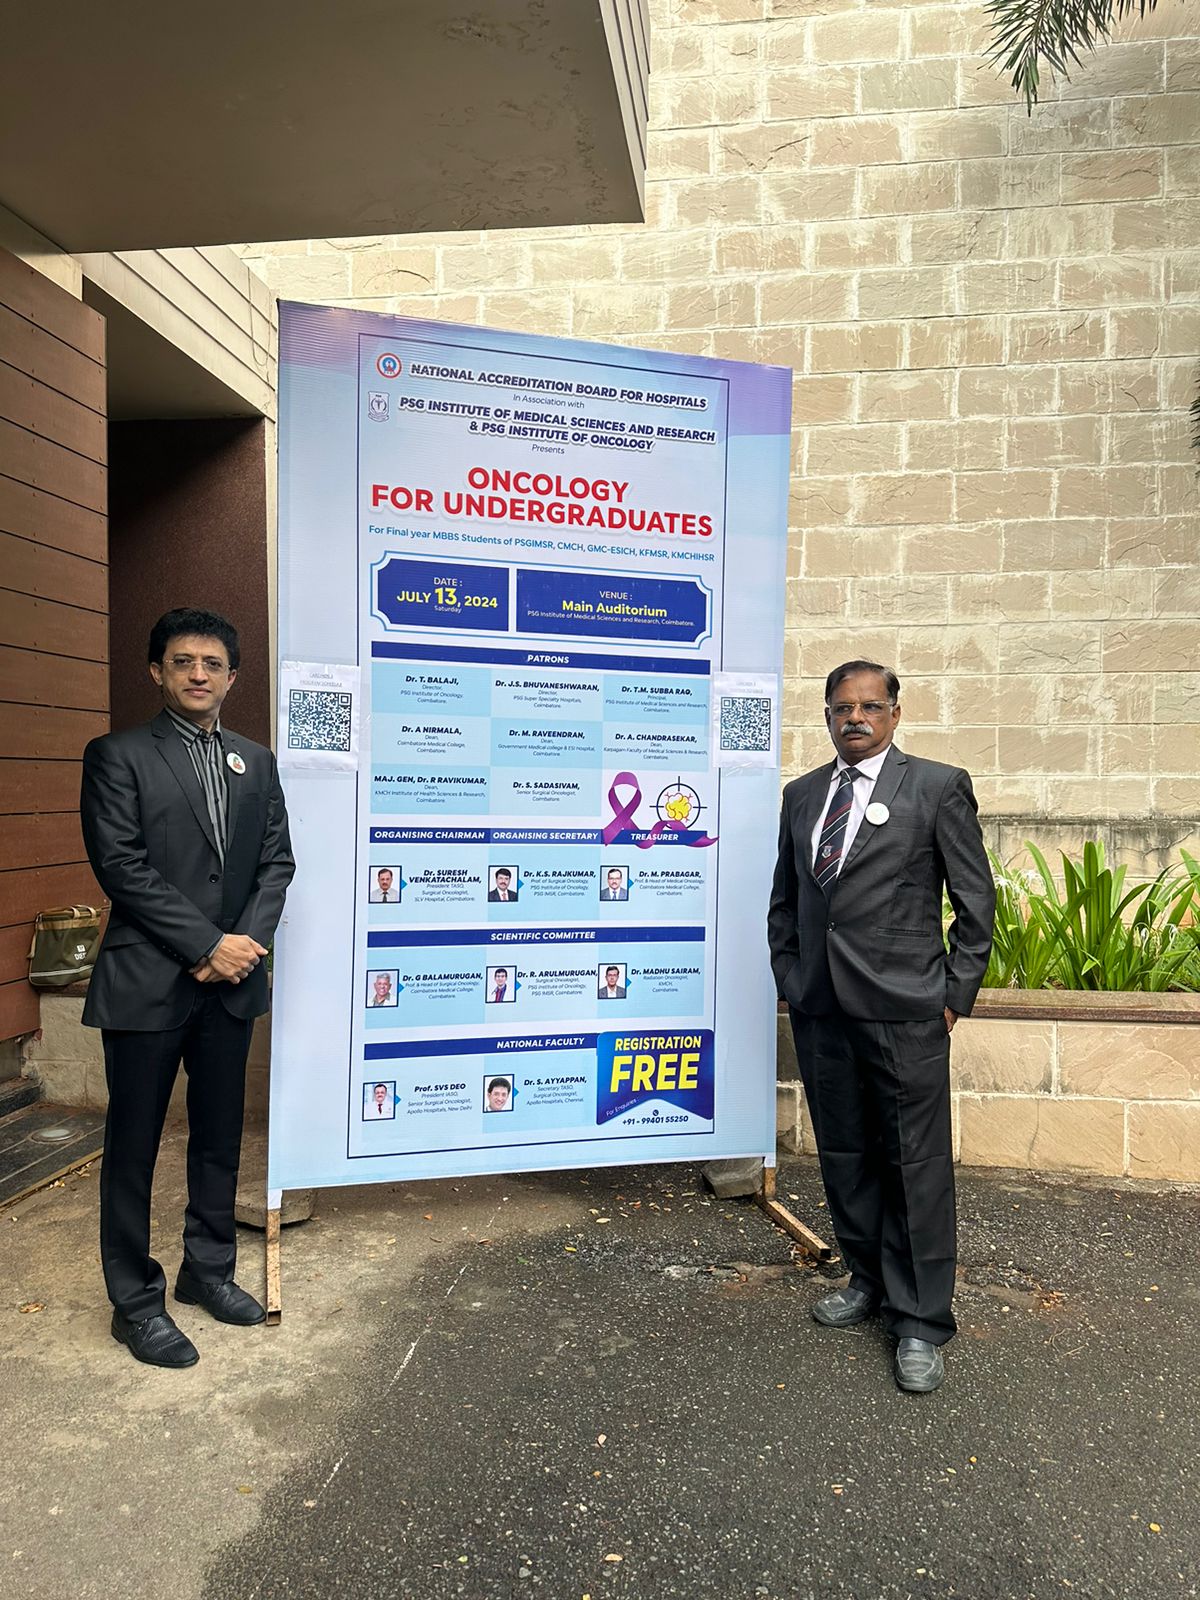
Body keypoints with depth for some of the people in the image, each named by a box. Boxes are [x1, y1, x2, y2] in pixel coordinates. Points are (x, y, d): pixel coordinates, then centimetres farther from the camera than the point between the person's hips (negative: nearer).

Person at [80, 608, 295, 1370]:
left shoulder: (256, 761, 10)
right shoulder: (118, 755, -4)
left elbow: (277, 861, 7)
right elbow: (121, 866, -12)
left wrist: (247, 942, -9)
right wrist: (208, 944, -15)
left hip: (231, 980, 5)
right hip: (147, 982, -4)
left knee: (221, 1136, 15)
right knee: (134, 1145, 7)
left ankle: (209, 1269, 33)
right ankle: (135, 1301, 23)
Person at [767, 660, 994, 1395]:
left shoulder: (939, 786, -3)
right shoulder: (802, 794, 11)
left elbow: (976, 900, -2)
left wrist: (956, 995, -4)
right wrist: (789, 977, 9)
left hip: (904, 1011, -5)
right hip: (820, 1010, 5)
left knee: (917, 1164, 3)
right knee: (845, 1157, 15)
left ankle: (921, 1322, 17)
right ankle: (870, 1280, 34)